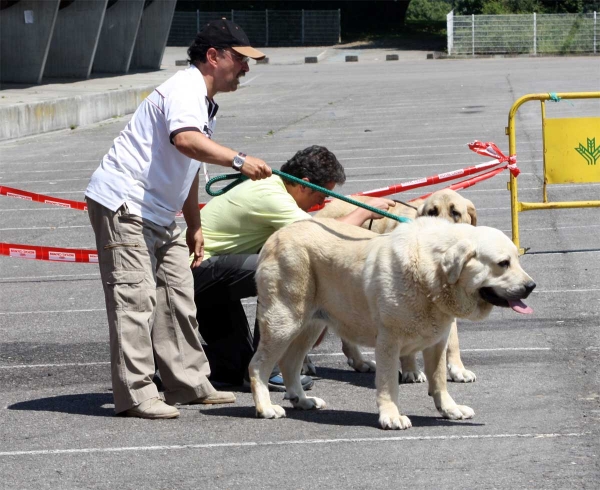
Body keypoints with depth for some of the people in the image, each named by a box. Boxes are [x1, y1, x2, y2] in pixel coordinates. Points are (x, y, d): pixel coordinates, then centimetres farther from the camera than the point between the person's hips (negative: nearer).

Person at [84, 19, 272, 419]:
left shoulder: (205, 103, 17)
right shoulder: (185, 91, -16)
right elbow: (186, 140, -37)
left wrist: (194, 227, 25)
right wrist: (238, 160, -47)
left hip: (158, 214, 11)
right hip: (123, 204, -11)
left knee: (177, 293, 10)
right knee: (136, 296, -13)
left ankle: (189, 384, 16)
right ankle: (136, 395, -13)